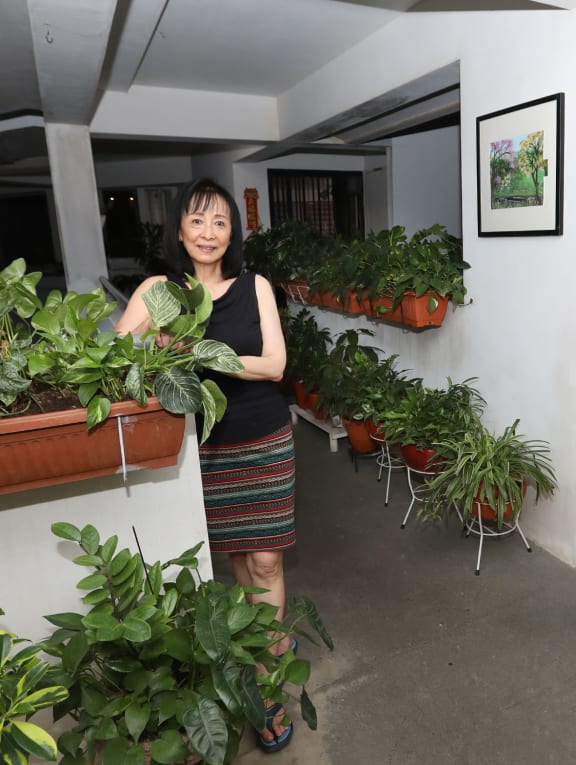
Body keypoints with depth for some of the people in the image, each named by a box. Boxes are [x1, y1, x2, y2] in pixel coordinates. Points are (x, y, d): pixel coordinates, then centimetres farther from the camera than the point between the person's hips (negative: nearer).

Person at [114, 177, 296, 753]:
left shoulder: (254, 286, -2)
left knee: (265, 558, 4)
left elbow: (274, 364, -10)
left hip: (264, 442, 0)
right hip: (204, 446, 1)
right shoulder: (157, 290, -3)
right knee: (235, 553, 16)